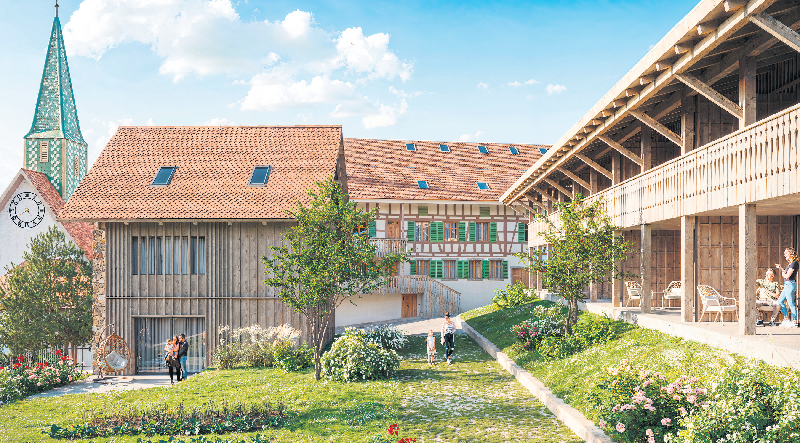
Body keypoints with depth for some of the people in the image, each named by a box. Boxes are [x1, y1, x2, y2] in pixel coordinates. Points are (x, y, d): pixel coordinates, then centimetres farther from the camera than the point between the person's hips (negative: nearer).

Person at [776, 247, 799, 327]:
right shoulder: (790, 264, 14)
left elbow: (787, 276, -18)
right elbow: (784, 274, 21)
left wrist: (783, 274, 2)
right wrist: (780, 268, 15)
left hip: (790, 284, -10)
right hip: (787, 285, 10)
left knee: (791, 304, -5)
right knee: (780, 301, 13)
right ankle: (786, 319, 17)